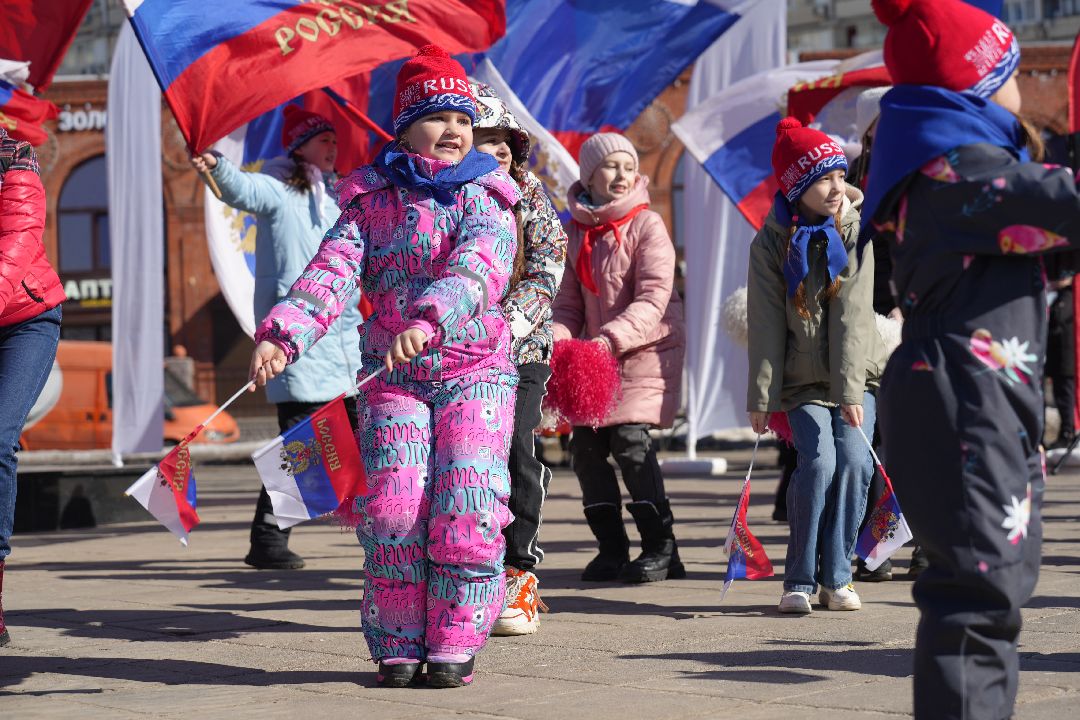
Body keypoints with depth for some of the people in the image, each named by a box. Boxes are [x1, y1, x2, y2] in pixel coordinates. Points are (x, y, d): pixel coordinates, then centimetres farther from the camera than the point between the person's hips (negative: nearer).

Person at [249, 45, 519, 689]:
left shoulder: (484, 198, 2)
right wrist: (283, 334, -27)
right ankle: (398, 646, 3)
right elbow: (332, 272, -7)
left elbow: (477, 269, -19)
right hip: (391, 376, 1)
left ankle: (455, 645, 0)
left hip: (477, 374, -1)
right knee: (393, 507, -12)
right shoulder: (371, 201, 8)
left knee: (467, 511, -14)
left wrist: (428, 321, -40)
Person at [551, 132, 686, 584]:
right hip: (597, 356, 6)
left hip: (647, 348, -6)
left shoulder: (647, 225, -9)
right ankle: (612, 548, 15)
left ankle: (660, 548, -8)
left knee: (630, 438, -17)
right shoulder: (576, 231, 8)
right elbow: (569, 302, 10)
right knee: (585, 445, 2)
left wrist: (611, 338, -29)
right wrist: (559, 341, -10)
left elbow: (653, 300, -17)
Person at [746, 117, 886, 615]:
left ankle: (837, 576, -1)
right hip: (801, 380, -1)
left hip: (855, 375, 1)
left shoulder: (856, 230, -3)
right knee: (819, 461, -19)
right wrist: (761, 397, -11)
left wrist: (852, 390, -16)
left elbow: (852, 316, -10)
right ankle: (800, 579, -6)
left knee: (853, 460, -16)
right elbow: (766, 325, -6)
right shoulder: (772, 242, -3)